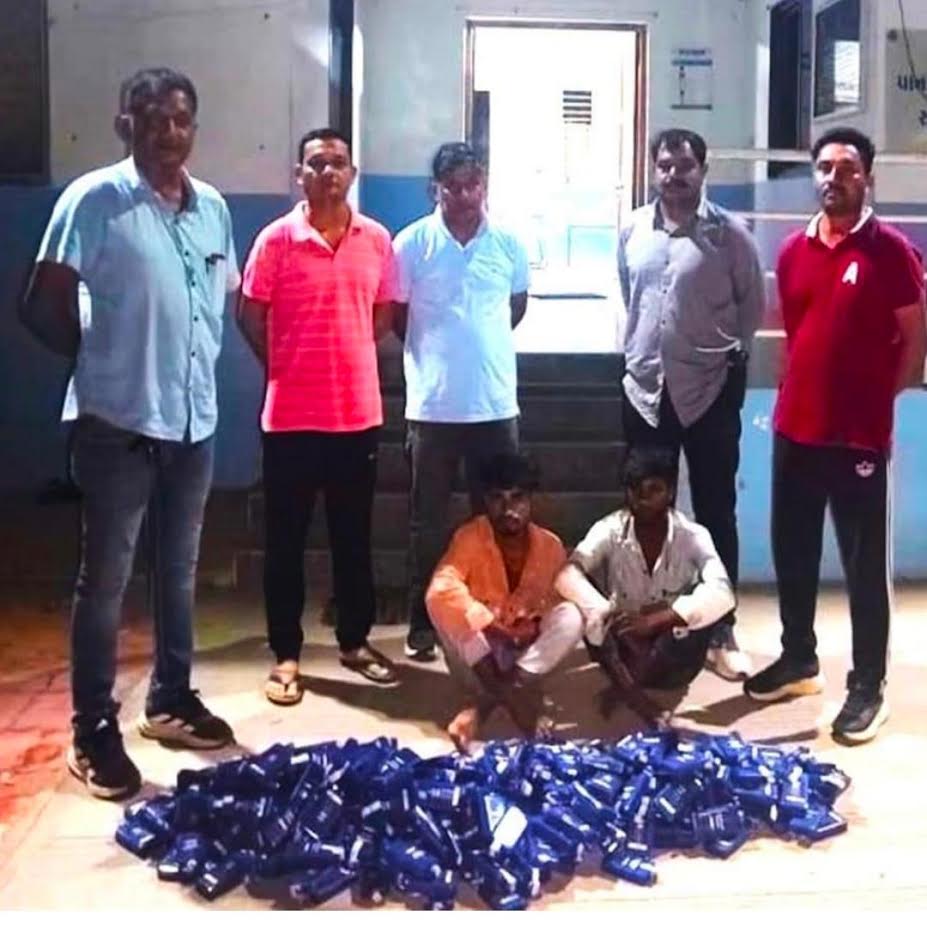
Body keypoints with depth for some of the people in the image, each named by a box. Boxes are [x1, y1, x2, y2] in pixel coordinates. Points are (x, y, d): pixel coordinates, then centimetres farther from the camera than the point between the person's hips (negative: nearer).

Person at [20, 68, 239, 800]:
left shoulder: (213, 207, 8)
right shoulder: (94, 200, -10)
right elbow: (43, 306, -9)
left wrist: (199, 361, 9)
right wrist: (104, 358, 0)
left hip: (194, 419, 6)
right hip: (118, 422, -6)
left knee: (179, 570, 17)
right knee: (105, 579, 1)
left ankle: (171, 699, 32)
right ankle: (94, 731, 11)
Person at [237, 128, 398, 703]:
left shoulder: (376, 239, 3)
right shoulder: (276, 239, -6)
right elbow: (250, 315, 1)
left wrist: (350, 360, 11)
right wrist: (286, 368, 7)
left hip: (359, 410, 3)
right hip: (291, 413, -3)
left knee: (354, 535, 13)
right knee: (287, 538, 5)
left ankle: (356, 641, 27)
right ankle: (286, 654, 16)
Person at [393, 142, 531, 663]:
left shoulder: (509, 243, 2)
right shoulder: (412, 243, -4)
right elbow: (396, 314, 5)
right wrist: (435, 349, 11)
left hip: (496, 403, 2)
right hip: (432, 404, -2)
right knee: (428, 522, 7)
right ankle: (423, 623, 18)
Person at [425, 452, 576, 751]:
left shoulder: (550, 546, -8)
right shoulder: (470, 536, -16)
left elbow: (559, 602, -4)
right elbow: (442, 588, -32)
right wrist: (489, 627, -38)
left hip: (529, 650, 2)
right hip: (480, 651, -2)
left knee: (570, 616, -26)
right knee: (440, 604, -29)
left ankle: (481, 704, -27)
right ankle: (515, 694, -28)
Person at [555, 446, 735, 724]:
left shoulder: (692, 535, -13)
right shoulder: (610, 530, -11)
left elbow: (722, 594, -31)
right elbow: (568, 575, -28)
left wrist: (655, 620, -44)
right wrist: (610, 616, -46)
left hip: (673, 660, 0)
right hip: (624, 647, 1)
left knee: (709, 603, -30)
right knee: (583, 603, -24)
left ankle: (620, 689, -20)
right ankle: (631, 692, -28)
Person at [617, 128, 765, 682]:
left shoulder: (730, 233, -6)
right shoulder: (633, 230, 5)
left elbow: (753, 305, 2)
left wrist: (730, 352, 2)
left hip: (710, 390, -3)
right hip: (645, 387, 3)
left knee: (716, 514, 3)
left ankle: (722, 633, 13)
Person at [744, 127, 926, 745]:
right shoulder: (793, 252, 8)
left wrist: (877, 395, 0)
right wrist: (806, 390, 11)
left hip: (861, 436, -5)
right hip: (795, 429, 6)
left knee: (866, 565, 3)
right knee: (792, 553, 15)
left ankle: (869, 687, 15)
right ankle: (799, 660, 33)